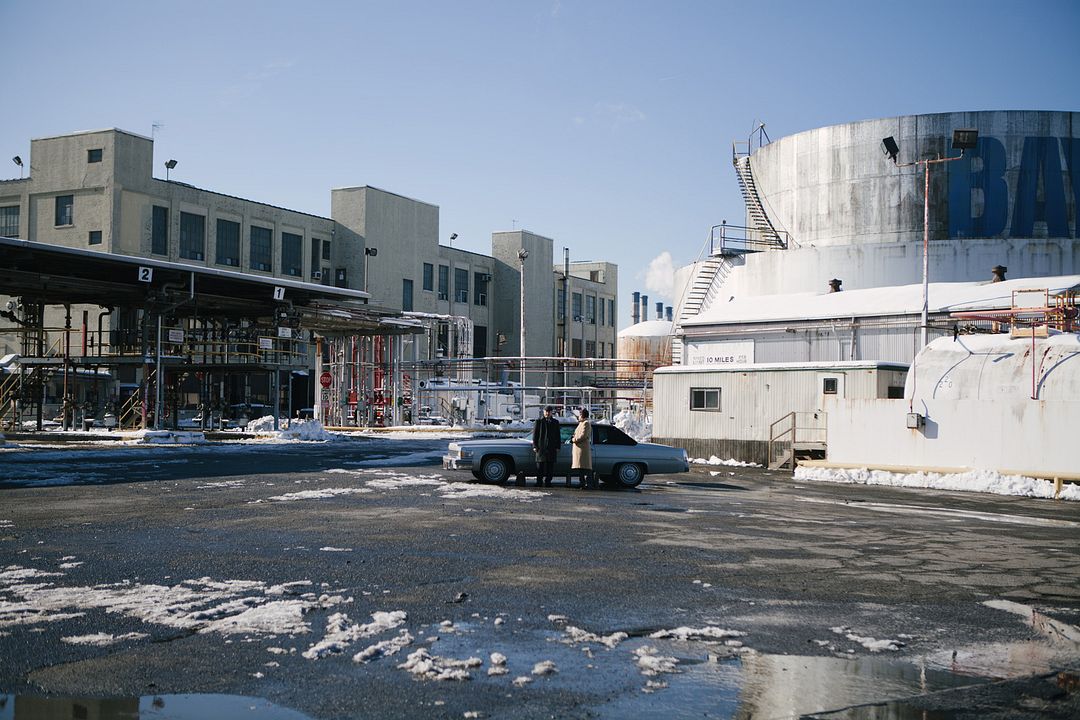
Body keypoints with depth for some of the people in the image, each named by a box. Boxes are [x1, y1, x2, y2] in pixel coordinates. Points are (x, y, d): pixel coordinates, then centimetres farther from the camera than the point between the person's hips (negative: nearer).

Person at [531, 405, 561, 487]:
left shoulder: (555, 422, 15)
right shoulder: (539, 421, 7)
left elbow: (558, 436, 16)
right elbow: (535, 434, 4)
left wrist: (557, 447, 7)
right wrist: (535, 446, -4)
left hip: (552, 448, 2)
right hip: (541, 447, -2)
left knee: (550, 466, 1)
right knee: (540, 465, -1)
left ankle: (548, 482, 7)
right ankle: (539, 482, 3)